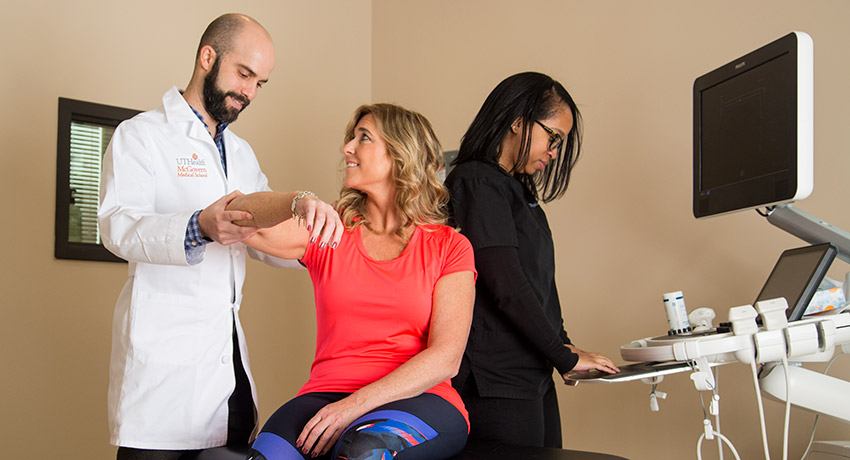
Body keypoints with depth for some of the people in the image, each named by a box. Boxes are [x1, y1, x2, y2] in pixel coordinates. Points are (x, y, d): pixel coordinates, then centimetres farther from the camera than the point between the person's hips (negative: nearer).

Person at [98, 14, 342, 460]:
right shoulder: (141, 135, 0)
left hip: (231, 359, 6)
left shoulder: (242, 154, 21)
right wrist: (198, 227, -35)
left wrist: (306, 212, -7)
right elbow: (118, 225, -15)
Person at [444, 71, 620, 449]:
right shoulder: (478, 182, -11)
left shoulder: (519, 189, 19)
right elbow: (508, 287, -17)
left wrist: (563, 346, 6)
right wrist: (565, 357, -9)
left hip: (534, 376, 9)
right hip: (497, 384, -9)